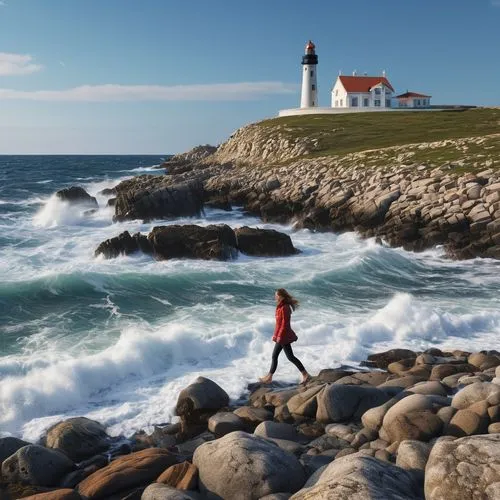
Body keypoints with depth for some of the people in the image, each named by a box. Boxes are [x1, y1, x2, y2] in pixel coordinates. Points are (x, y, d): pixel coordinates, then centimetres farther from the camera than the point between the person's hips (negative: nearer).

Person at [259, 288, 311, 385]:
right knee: (274, 356, 13)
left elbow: (285, 323, -21)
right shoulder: (280, 307, 9)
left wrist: (280, 335, -20)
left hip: (284, 336, -10)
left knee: (290, 357, -3)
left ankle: (306, 375, 4)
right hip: (281, 336, 10)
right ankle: (269, 377, 20)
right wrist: (276, 335, 19)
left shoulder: (284, 308, -20)